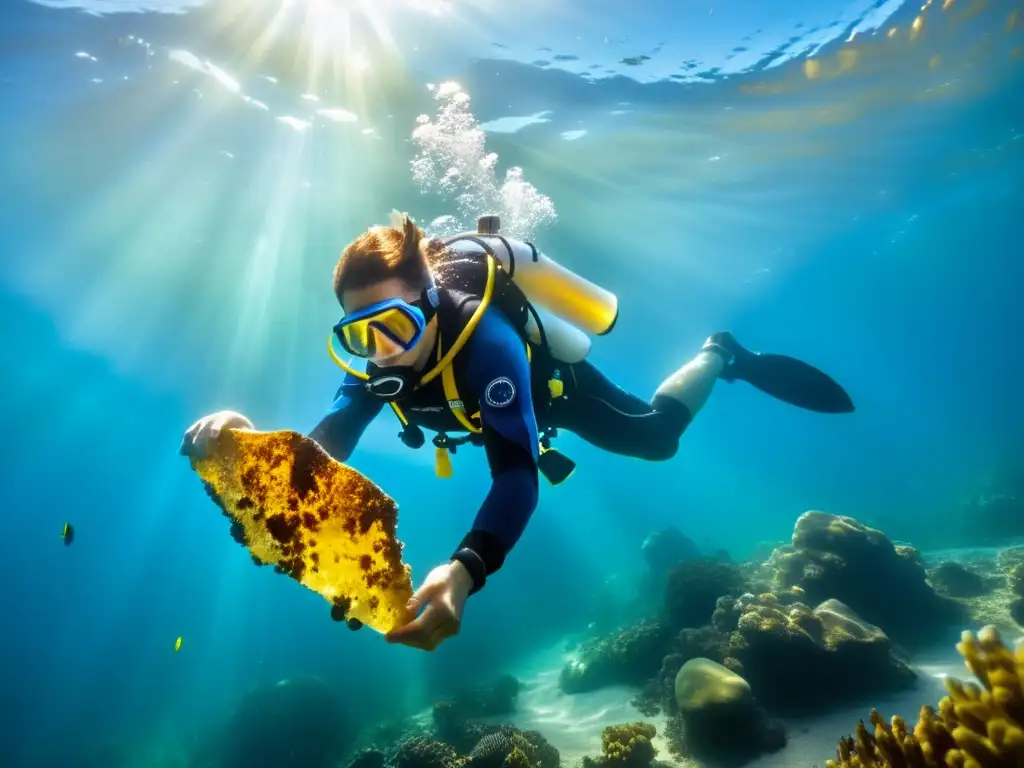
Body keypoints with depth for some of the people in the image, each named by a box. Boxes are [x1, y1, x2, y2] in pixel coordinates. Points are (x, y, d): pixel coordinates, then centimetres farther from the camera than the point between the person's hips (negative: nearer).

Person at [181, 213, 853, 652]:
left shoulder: (484, 340, -50)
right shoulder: (376, 356, -30)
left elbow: (518, 473, -59)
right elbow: (328, 443, -36)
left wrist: (464, 572, -76)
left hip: (557, 381, -6)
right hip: (500, 405, 6)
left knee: (655, 435, 14)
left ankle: (720, 357, 43)